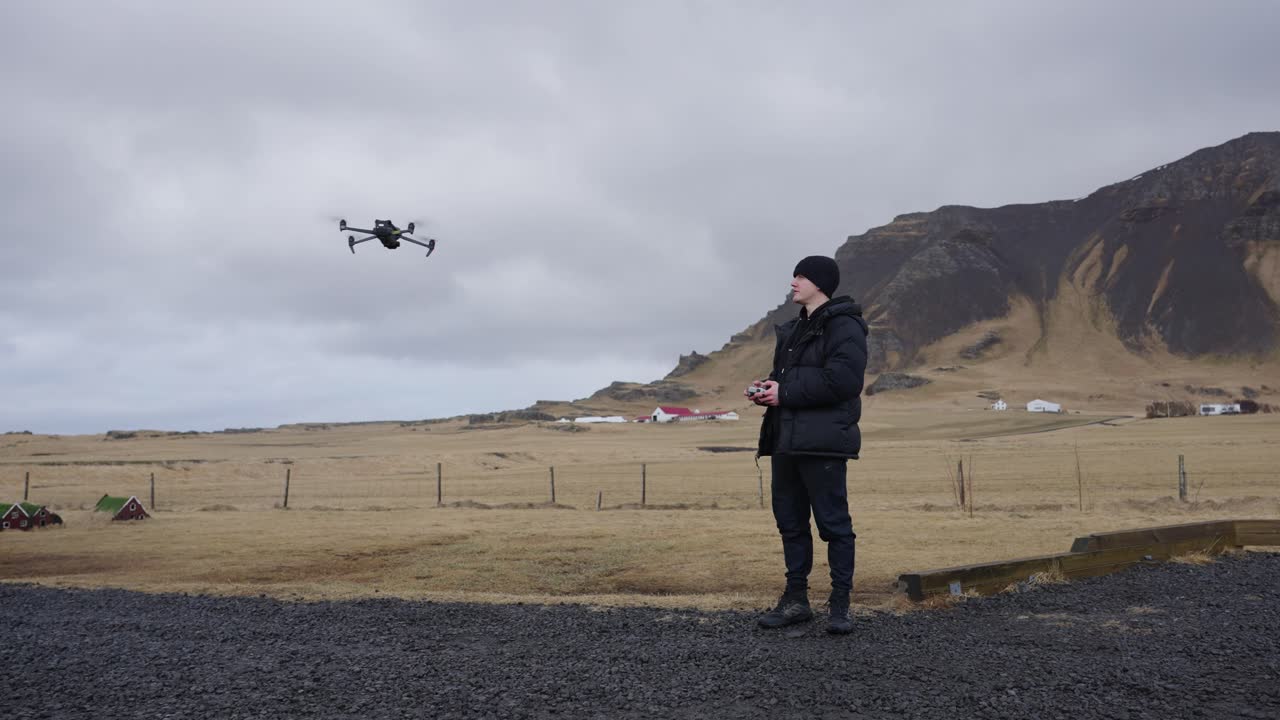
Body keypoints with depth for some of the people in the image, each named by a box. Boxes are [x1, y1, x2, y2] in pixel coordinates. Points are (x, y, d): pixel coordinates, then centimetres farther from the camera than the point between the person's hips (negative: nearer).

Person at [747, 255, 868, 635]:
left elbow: (842, 380, -22)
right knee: (790, 520, 12)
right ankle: (796, 600, 21)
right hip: (786, 440, 9)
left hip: (821, 442, -9)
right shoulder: (794, 329, 20)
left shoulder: (843, 326, -9)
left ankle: (840, 605, 4)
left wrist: (785, 393, -17)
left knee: (834, 522, -3)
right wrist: (767, 388, 4)